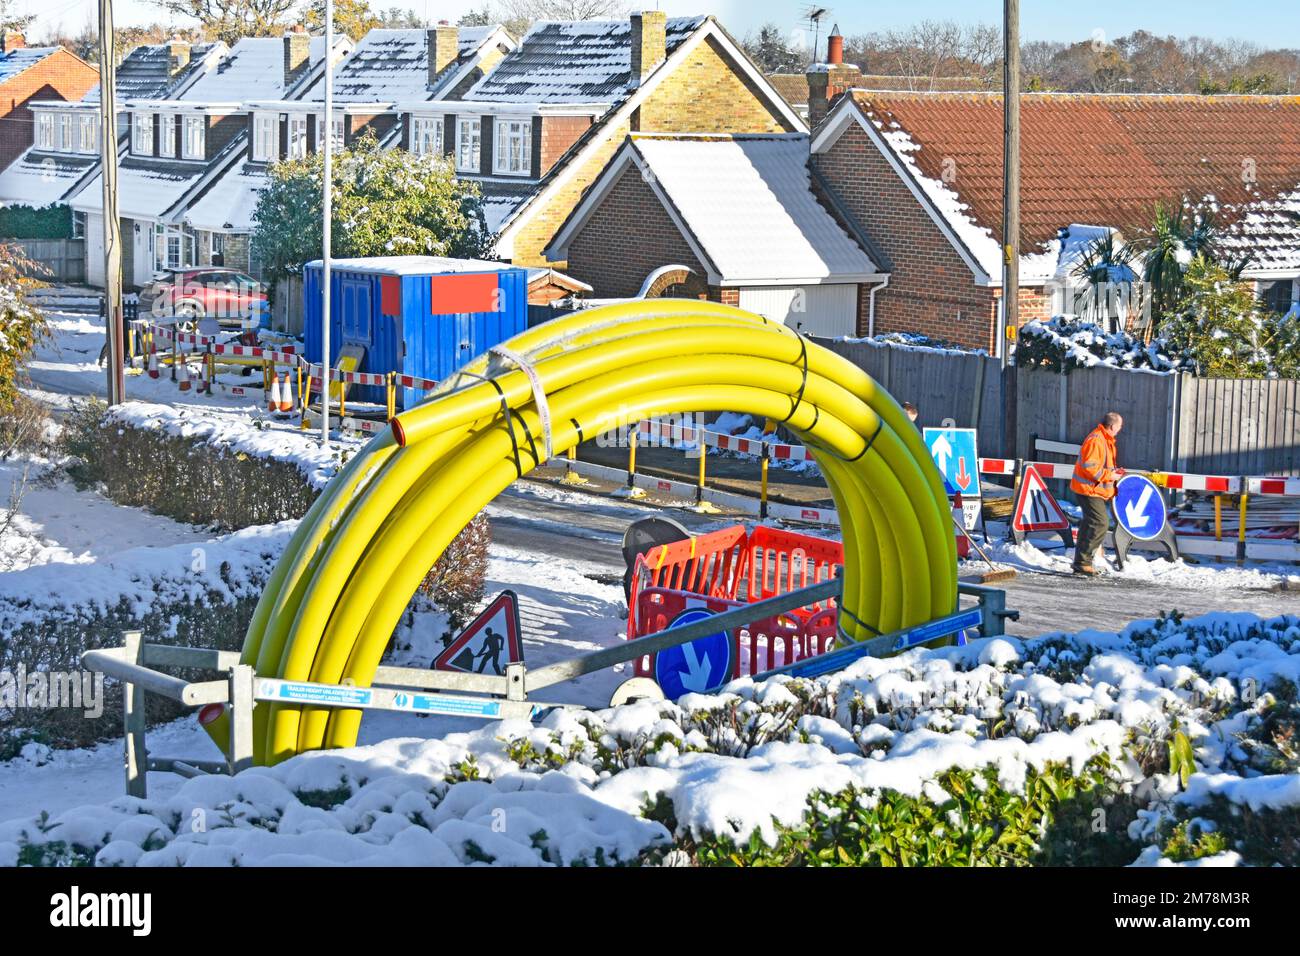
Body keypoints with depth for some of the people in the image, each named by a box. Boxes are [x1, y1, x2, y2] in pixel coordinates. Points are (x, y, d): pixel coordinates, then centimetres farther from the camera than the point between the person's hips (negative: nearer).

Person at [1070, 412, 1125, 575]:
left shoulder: (1106, 440, 15)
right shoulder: (1095, 440, -19)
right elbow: (1089, 467, -25)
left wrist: (1113, 470, 11)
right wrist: (1109, 475, -19)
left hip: (1096, 490, 11)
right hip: (1089, 490, -11)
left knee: (1089, 525, 14)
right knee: (1101, 523, -15)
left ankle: (1080, 564, 20)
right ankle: (1083, 561, -12)